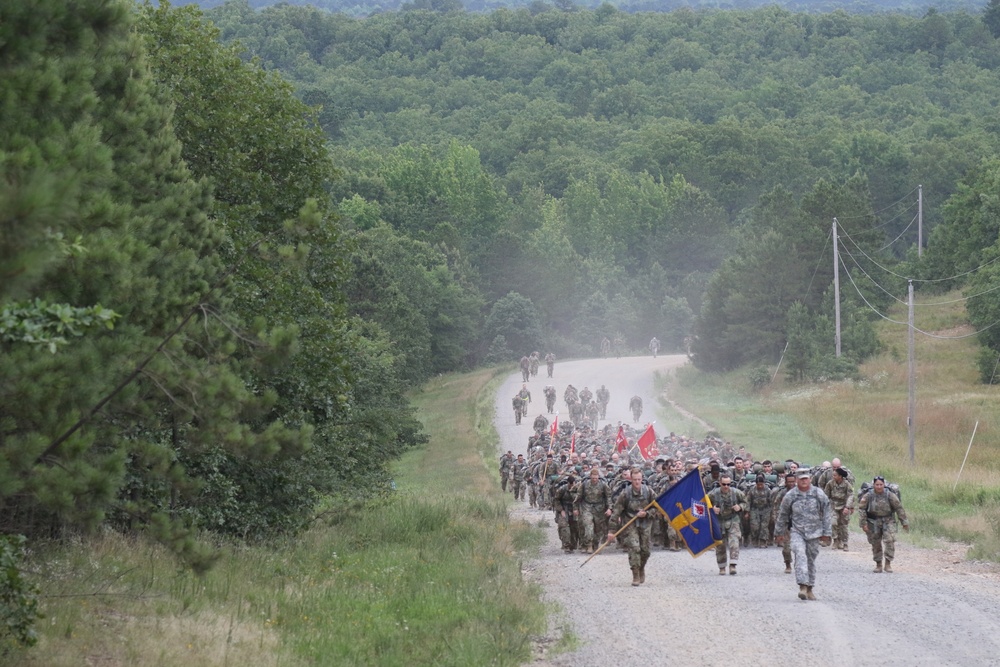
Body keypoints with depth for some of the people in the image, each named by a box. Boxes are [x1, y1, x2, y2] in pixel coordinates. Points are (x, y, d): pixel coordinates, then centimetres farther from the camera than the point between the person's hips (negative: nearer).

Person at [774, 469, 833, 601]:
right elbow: (782, 516, 11)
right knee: (800, 555, -22)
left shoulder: (819, 495, -1)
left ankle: (809, 589, 20)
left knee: (811, 560, 8)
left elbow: (827, 514, 5)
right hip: (797, 532, -1)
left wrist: (826, 533, 2)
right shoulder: (790, 496, 0)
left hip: (814, 533, 1)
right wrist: (778, 533, 16)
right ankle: (802, 587, -30)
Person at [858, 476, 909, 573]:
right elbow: (861, 509, -7)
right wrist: (863, 523, -13)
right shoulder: (868, 496, -9)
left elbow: (899, 508, -3)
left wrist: (904, 522, -2)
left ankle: (888, 564, -9)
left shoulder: (890, 495, -10)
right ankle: (878, 565, 20)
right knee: (876, 544, 7)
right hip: (873, 522, 1)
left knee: (889, 541, -16)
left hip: (888, 521, -1)